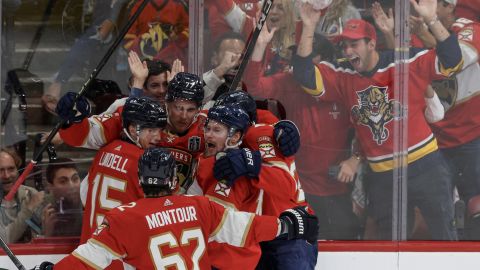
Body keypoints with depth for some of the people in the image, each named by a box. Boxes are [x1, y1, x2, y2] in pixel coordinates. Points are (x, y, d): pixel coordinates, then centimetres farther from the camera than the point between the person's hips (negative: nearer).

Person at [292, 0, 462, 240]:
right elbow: (306, 76, -8)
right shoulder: (342, 76, 2)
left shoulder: (409, 62, -8)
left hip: (425, 166, -4)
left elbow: (451, 61, -14)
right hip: (381, 177, 4)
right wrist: (308, 29, -16)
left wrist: (431, 20, -26)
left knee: (444, 236, 1)